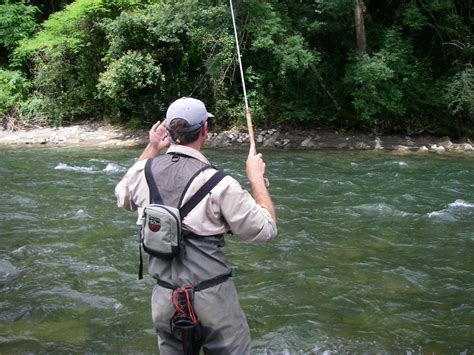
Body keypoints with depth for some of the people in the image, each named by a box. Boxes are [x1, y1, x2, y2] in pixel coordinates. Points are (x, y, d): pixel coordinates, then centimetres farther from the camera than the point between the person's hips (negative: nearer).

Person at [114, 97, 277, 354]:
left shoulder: (144, 171, -5)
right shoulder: (218, 184, -20)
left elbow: (123, 197, 20)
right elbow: (266, 229, -11)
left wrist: (151, 149, 21)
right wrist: (256, 176, 0)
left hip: (163, 297, 5)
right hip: (212, 298, -5)